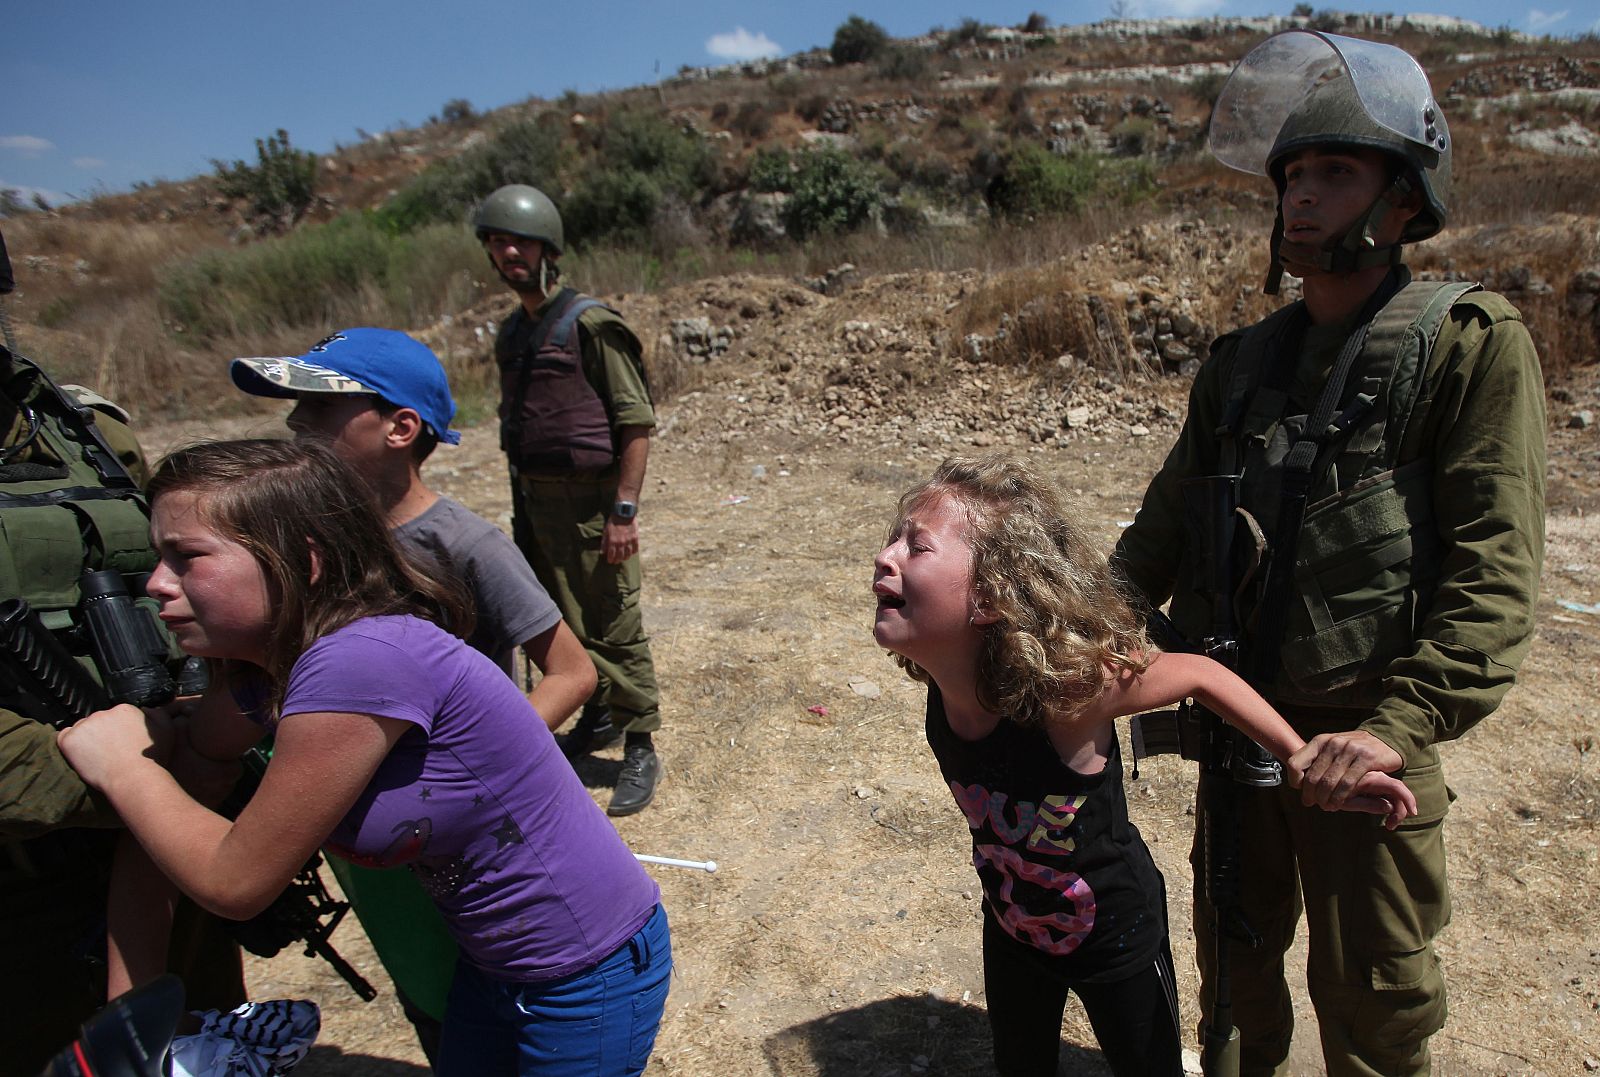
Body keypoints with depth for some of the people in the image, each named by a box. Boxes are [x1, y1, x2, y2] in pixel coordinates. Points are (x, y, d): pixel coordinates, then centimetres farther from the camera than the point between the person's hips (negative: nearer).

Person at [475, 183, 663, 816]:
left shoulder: (589, 322, -9)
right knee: (564, 623, 17)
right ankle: (598, 716, 36)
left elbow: (636, 421, -14)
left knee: (613, 629, -2)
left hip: (590, 502, -7)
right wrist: (520, 511, 18)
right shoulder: (511, 333, 13)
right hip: (535, 501, 8)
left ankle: (641, 751, 11)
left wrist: (624, 510, -19)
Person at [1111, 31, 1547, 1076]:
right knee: (1234, 951, 23)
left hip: (1361, 735, -5)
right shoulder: (1243, 361, 7)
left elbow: (1496, 572, -16)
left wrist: (1402, 724, -26)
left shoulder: (1472, 343, -9)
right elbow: (1165, 529, 8)